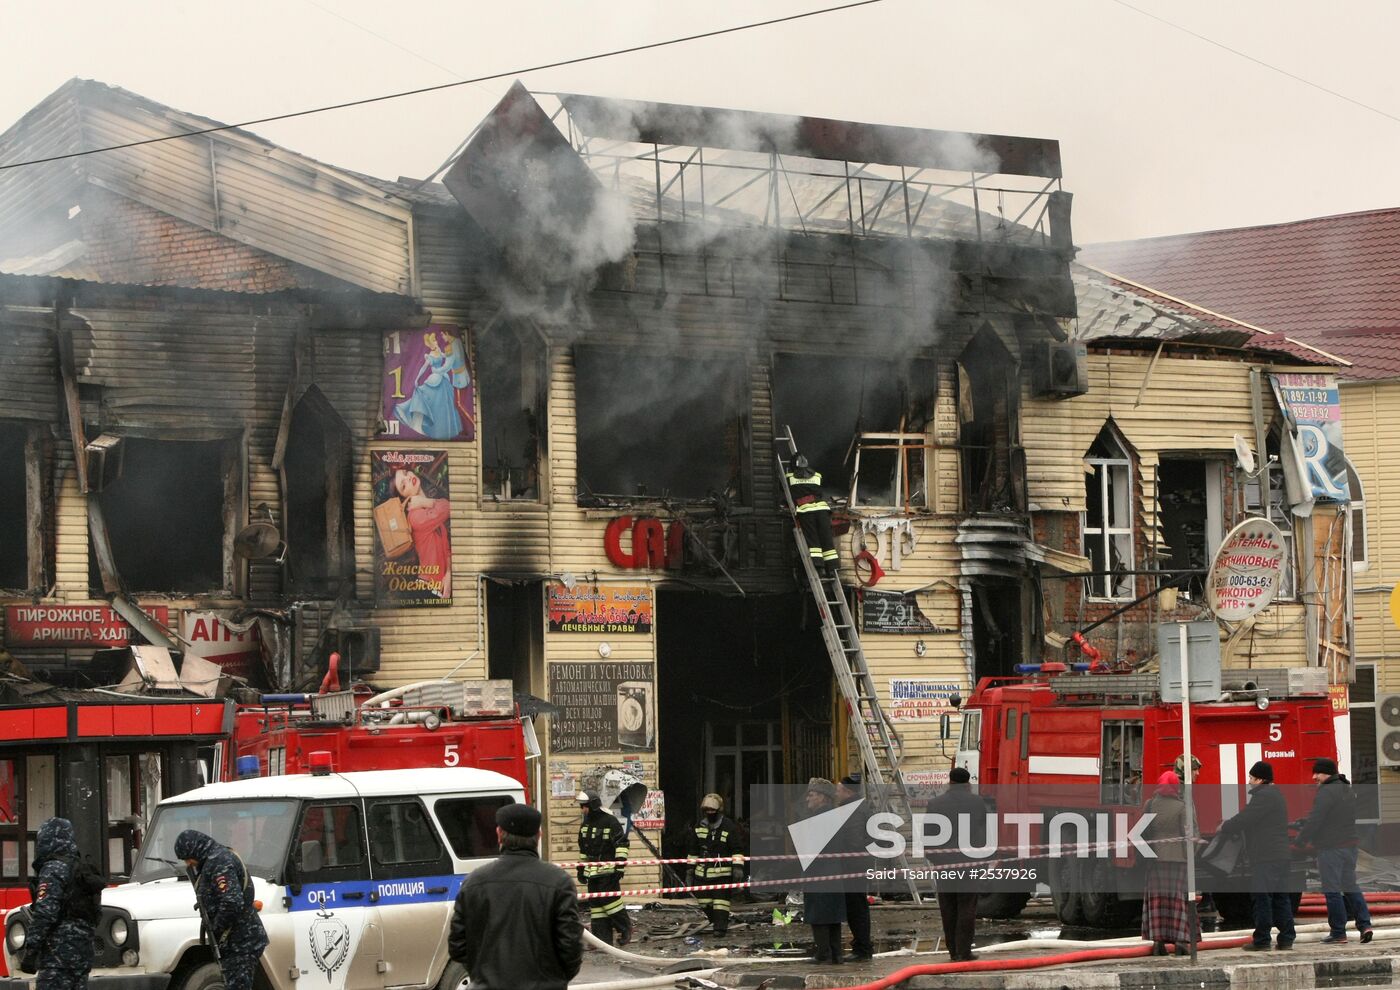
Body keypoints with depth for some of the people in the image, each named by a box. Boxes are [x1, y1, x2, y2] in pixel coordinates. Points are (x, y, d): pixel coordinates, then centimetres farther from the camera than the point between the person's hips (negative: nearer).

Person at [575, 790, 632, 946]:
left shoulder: (610, 822, -10)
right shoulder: (585, 824, 15)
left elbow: (621, 845, -12)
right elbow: (583, 849, 24)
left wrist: (619, 867, -17)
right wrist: (581, 869, 22)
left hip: (608, 869, -8)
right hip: (592, 871, 8)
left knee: (610, 899, -11)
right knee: (595, 903, 6)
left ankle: (625, 930, 5)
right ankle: (602, 939, 9)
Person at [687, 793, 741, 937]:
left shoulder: (729, 827, -6)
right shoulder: (699, 826, 8)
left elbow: (736, 849, -6)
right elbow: (693, 850, 16)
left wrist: (737, 866, -16)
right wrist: (691, 868, 15)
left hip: (722, 871, -5)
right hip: (703, 871, 5)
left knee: (720, 901, -7)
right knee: (704, 901, 8)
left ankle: (721, 926, -2)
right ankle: (715, 921, 26)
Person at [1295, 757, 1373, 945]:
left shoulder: (1327, 792, -14)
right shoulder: (1348, 790, 16)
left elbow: (1314, 821, -18)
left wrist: (1300, 842, -10)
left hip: (1330, 848, -9)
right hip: (1350, 845, 9)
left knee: (1332, 890, -4)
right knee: (1350, 886, 15)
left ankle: (1338, 933, -4)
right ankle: (1364, 924, 4)